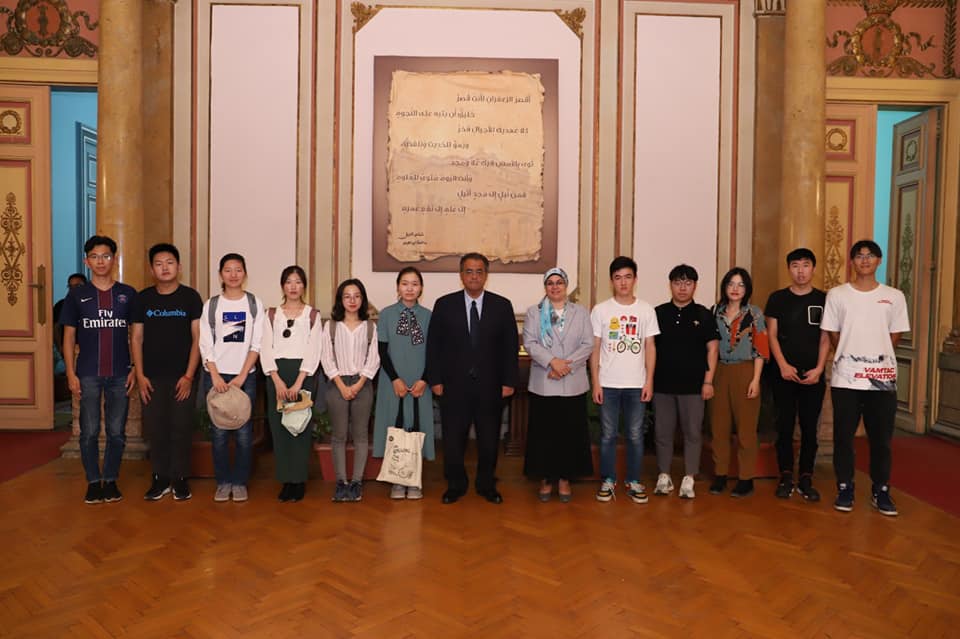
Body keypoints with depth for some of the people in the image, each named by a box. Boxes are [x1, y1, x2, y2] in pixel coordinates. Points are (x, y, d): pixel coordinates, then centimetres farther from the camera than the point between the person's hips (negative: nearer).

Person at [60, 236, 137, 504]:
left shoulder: (128, 294, 4)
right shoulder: (77, 295, 4)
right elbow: (69, 336, 5)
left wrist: (135, 369, -1)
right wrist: (71, 374, -2)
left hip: (120, 374, 0)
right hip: (88, 374, 0)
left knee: (117, 432, 6)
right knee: (89, 432, 5)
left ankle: (110, 480, 20)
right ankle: (93, 482, 18)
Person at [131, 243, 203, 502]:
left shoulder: (190, 297, -1)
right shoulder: (143, 298, 5)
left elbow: (198, 338, -3)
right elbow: (136, 338, 6)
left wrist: (189, 375, -9)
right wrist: (140, 375, -1)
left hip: (182, 377, -2)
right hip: (152, 377, 2)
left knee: (181, 428, 3)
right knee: (155, 428, 5)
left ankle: (180, 478, 15)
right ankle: (160, 478, 18)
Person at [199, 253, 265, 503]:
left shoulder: (254, 303, 3)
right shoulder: (211, 305, 5)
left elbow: (256, 344, -2)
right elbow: (205, 344, 1)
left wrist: (241, 376, -9)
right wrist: (215, 376, -10)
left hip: (245, 375, 0)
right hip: (216, 375, 1)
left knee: (244, 431, 0)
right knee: (219, 431, 2)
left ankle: (240, 482, 12)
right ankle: (223, 482, 14)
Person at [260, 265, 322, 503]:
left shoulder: (312, 314, 5)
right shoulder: (272, 314, 11)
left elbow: (313, 352, -2)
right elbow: (266, 349, 3)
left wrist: (298, 384, -11)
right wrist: (278, 381, -9)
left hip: (303, 374, -2)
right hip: (276, 375, 2)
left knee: (301, 427, -2)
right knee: (279, 427, 1)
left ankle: (299, 481, 7)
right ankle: (286, 480, 10)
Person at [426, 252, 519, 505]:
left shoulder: (502, 306, 2)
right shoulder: (444, 305, 1)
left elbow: (511, 347, 3)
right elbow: (434, 345, 1)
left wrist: (509, 381, -2)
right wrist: (435, 380, -4)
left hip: (490, 386, 1)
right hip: (454, 386, 0)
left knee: (489, 439, 11)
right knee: (453, 439, 7)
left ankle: (486, 484, 29)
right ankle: (455, 484, 26)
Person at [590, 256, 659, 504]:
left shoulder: (646, 310, 3)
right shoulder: (600, 310, 0)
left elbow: (650, 347, 5)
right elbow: (594, 348, 1)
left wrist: (649, 381, -2)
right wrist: (595, 383, -4)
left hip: (637, 384, 1)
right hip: (608, 383, -1)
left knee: (635, 435, 8)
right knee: (607, 434, 7)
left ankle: (633, 481, 21)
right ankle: (608, 480, 19)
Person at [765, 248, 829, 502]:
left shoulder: (823, 299, 5)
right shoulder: (777, 298, 4)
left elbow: (825, 338, 4)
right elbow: (772, 335, 2)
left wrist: (818, 369, -8)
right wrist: (783, 365, -10)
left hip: (813, 375, 1)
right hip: (784, 373, 0)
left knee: (810, 427, 4)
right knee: (785, 426, 3)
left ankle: (806, 478, 13)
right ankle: (786, 477, 11)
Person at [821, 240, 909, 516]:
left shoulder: (894, 296, 6)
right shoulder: (837, 294, 2)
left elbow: (895, 336, 9)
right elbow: (833, 335, 5)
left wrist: (875, 358, 3)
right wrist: (851, 358, 2)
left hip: (883, 379, 1)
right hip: (845, 378, -1)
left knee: (881, 439, 8)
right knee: (843, 437, 4)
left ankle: (881, 491, 22)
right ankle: (845, 489, 17)